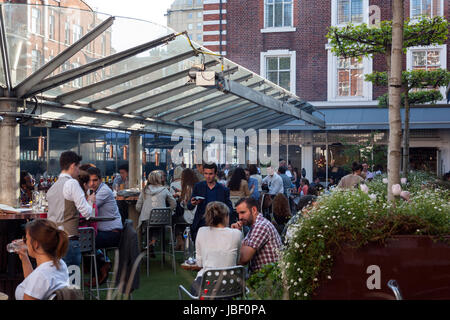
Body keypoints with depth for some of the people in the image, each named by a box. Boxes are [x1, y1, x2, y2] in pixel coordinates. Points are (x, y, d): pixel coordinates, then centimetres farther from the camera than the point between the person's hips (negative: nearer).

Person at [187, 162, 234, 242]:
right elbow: (189, 207, 7)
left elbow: (230, 208, 8)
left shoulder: (223, 190, 4)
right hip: (200, 225, 1)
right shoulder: (198, 186, 7)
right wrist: (192, 204, -18)